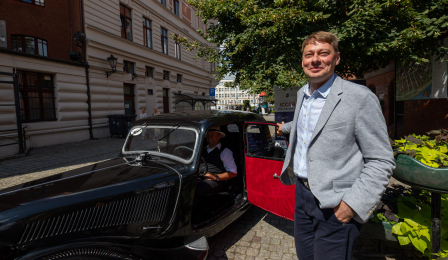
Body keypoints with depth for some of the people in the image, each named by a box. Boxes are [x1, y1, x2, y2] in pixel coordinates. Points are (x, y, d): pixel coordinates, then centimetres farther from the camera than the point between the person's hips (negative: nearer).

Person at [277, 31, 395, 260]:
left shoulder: (360, 98, -15)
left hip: (335, 207, -6)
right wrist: (286, 127, 45)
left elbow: (381, 161, -14)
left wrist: (353, 202, -21)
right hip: (301, 192, 7)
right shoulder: (301, 94, 7)